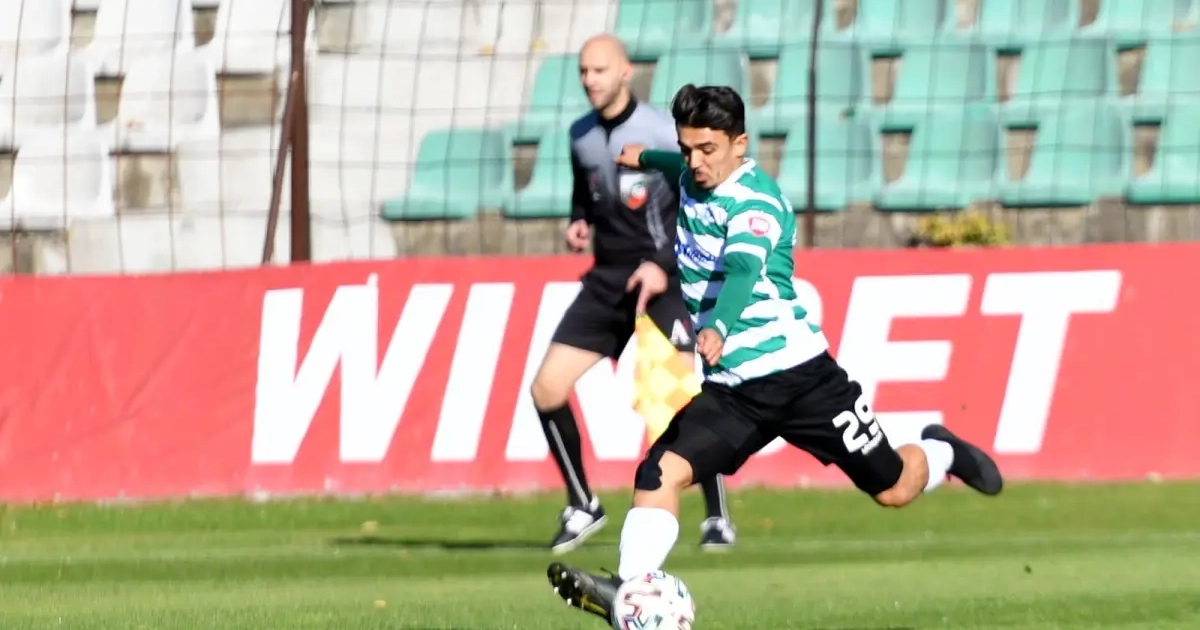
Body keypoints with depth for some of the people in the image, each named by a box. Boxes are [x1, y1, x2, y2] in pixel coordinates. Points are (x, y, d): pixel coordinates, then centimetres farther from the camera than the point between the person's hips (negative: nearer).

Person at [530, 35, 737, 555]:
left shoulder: (663, 132, -11)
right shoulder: (581, 136, 9)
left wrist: (664, 264, -20)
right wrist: (578, 224, 4)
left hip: (662, 280, -6)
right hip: (607, 281, 6)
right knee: (546, 389, -3)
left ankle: (717, 518, -8)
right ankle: (581, 507, 13)